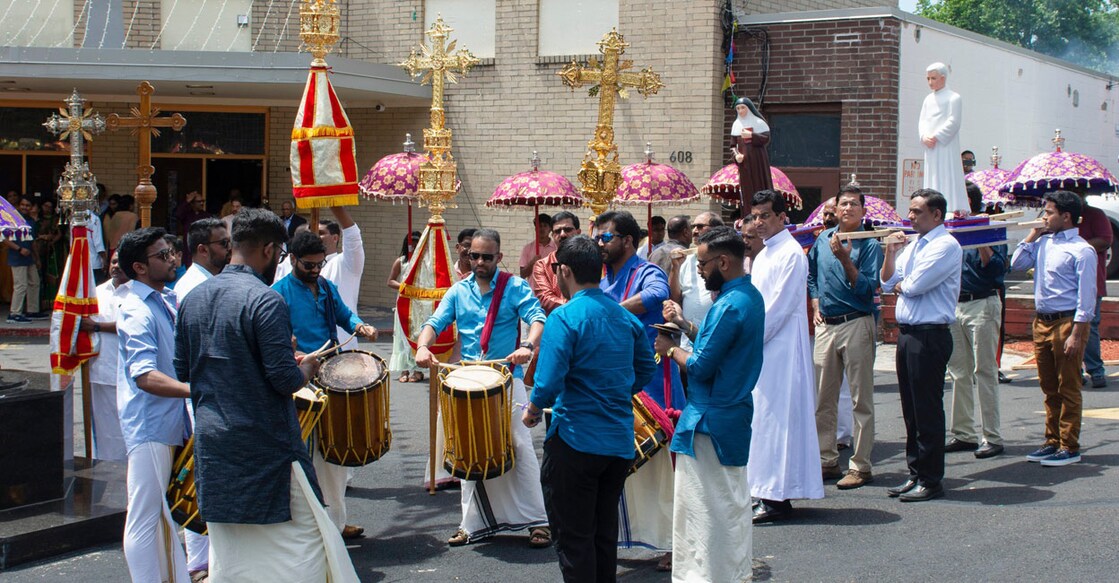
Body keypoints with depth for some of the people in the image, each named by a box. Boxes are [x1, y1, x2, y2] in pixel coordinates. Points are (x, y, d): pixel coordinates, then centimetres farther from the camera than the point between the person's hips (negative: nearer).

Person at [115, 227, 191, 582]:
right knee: (145, 519, -1)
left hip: (170, 422, 10)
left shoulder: (167, 300, 11)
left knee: (167, 514, 20)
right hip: (149, 428, -10)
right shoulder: (138, 312, -19)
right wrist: (198, 390, -42)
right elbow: (145, 376, -31)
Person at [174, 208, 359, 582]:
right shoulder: (264, 300, -15)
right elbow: (285, 380, -18)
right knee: (303, 541, 3)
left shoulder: (194, 299, 7)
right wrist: (308, 367, 2)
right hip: (266, 447, -7)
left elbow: (182, 371, 13)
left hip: (212, 442, 7)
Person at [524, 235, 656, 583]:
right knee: (604, 532, 18)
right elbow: (646, 370, 14)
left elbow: (549, 383, -22)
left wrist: (533, 410, -4)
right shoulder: (626, 318, 5)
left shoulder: (564, 318, -16)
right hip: (620, 442, 7)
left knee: (573, 538, 3)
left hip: (575, 440, -7)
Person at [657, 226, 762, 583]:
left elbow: (701, 368, -22)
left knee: (702, 509, -2)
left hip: (710, 421, -10)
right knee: (734, 502, 19)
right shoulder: (751, 296, 8)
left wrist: (671, 350, -6)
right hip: (736, 412, 10)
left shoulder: (729, 306, -22)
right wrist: (685, 325, 7)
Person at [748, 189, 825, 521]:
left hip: (782, 347, -9)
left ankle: (778, 498, -5)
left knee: (776, 415, -8)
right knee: (762, 415, 10)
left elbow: (780, 305, -16)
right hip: (761, 347, 9)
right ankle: (767, 490, 16)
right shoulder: (762, 256, 18)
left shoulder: (791, 253, -10)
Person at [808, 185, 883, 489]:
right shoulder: (822, 239, 10)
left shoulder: (869, 245, -6)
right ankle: (827, 461, 19)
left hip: (856, 325, -6)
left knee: (861, 400, -1)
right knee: (824, 398, 10)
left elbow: (868, 288, -14)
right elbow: (811, 276, 24)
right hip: (826, 325, 6)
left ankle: (861, 466, 3)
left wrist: (845, 259, -22)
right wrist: (816, 306, 11)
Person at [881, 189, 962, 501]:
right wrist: (890, 253, 0)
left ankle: (931, 481, 3)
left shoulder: (946, 246, -11)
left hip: (930, 336, -9)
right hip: (907, 333, 9)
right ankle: (915, 473, 21)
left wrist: (899, 284, 2)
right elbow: (888, 283, 14)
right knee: (911, 409, 13)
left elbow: (915, 285, -19)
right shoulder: (912, 244, 17)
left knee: (927, 410, -4)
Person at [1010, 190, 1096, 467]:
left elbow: (1086, 296, -14)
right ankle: (1052, 442, 22)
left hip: (1067, 322, -7)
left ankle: (1069, 447, 7)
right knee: (1050, 389, 14)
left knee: (1068, 389, 0)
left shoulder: (1081, 250, -11)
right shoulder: (1043, 242, 10)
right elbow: (1017, 265, 10)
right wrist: (1033, 234, 7)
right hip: (1042, 321, 7)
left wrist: (1076, 335, -18)